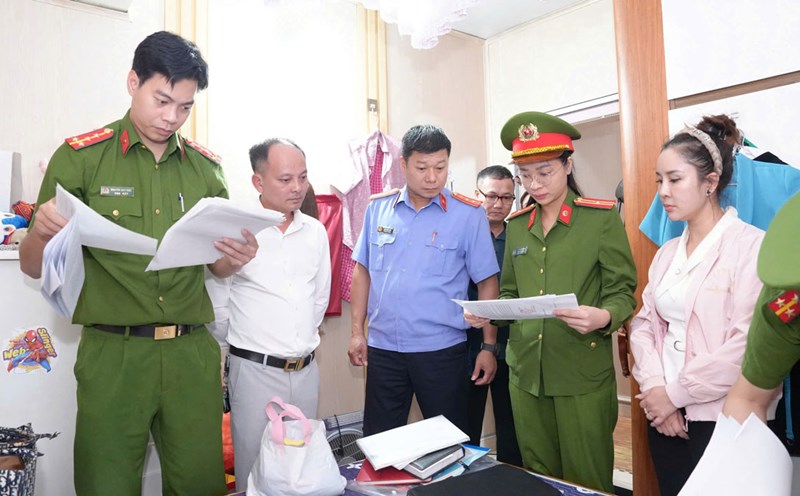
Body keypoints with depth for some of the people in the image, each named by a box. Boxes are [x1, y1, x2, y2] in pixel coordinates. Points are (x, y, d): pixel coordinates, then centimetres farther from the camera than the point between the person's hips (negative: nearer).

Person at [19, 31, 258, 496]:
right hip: (113, 353, -2)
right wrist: (43, 232, -21)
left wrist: (237, 257, -10)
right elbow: (35, 267, 1)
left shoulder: (206, 167, 8)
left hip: (193, 354, 3)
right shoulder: (81, 157, 0)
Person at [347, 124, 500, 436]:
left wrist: (489, 347, -3)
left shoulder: (468, 214, -5)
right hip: (383, 348, 3)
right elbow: (363, 270, 10)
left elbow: (487, 282, -2)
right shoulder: (378, 208, 3)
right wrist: (357, 331, 7)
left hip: (442, 349, -2)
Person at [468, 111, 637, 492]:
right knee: (538, 480, 17)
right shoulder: (516, 225, 9)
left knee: (586, 483, 7)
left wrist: (604, 317, -25)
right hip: (526, 374, 4)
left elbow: (622, 291, -5)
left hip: (583, 374, -4)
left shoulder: (601, 217, -4)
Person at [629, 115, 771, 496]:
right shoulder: (667, 252, 10)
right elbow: (645, 323, 6)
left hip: (725, 420, -5)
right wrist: (654, 388, -10)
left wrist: (675, 393, -13)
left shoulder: (752, 245, -11)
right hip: (665, 415, 6)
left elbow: (748, 345, -19)